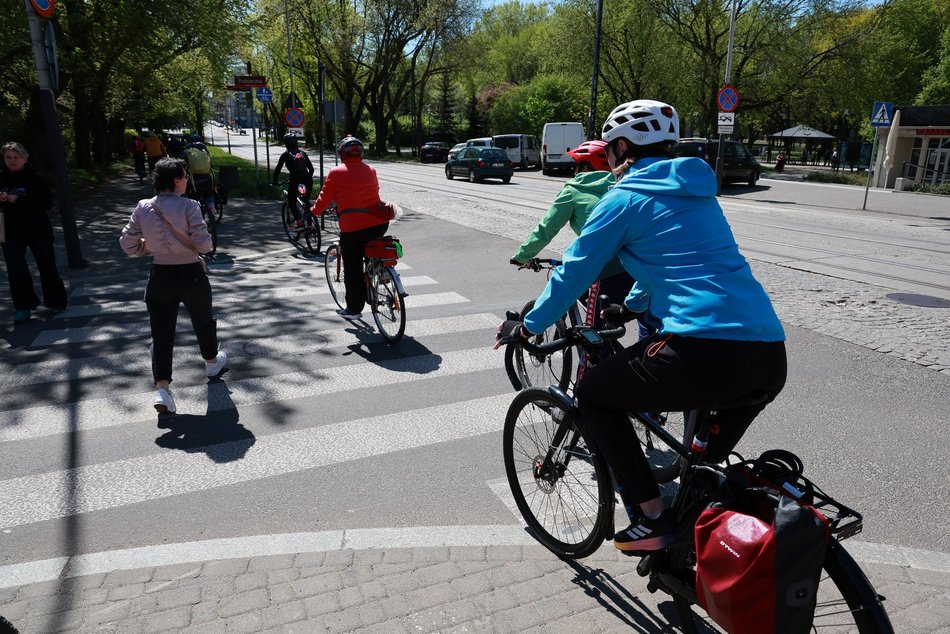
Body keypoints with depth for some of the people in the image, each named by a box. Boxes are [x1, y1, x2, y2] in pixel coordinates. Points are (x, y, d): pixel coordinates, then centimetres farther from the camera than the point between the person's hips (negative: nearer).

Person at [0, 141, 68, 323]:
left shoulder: (35, 178, -9)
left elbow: (47, 203, -18)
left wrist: (17, 200, -24)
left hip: (38, 230, -2)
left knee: (47, 267, 7)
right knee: (15, 269, -6)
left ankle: (55, 301, 27)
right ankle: (23, 306, 8)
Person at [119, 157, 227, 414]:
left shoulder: (143, 208, -2)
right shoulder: (188, 206, -14)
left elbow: (128, 244, 0)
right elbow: (203, 244, -18)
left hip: (160, 277, 2)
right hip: (191, 275, -2)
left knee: (161, 332, 3)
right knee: (203, 320, 23)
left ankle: (162, 388, -8)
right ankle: (212, 361, 46)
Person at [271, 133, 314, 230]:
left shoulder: (286, 155, 7)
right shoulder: (303, 153, 18)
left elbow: (277, 169, 9)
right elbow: (311, 168, 20)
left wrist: (274, 181, 20)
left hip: (295, 181, -4)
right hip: (307, 181, 4)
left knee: (291, 203, 13)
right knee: (306, 202, 23)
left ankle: (299, 219, -10)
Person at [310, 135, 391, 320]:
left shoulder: (336, 173, -1)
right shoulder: (370, 170, 12)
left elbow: (325, 197, 5)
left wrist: (315, 211, 24)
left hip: (353, 228, -4)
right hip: (380, 224, 4)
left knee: (352, 270, 8)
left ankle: (353, 309, 17)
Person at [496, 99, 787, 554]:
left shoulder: (625, 198, 2)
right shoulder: (697, 191, 24)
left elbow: (573, 272, 6)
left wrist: (527, 326, 19)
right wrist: (630, 307, 50)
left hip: (704, 353, -8)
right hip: (772, 361, 8)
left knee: (592, 395, 13)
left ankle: (654, 519, 11)